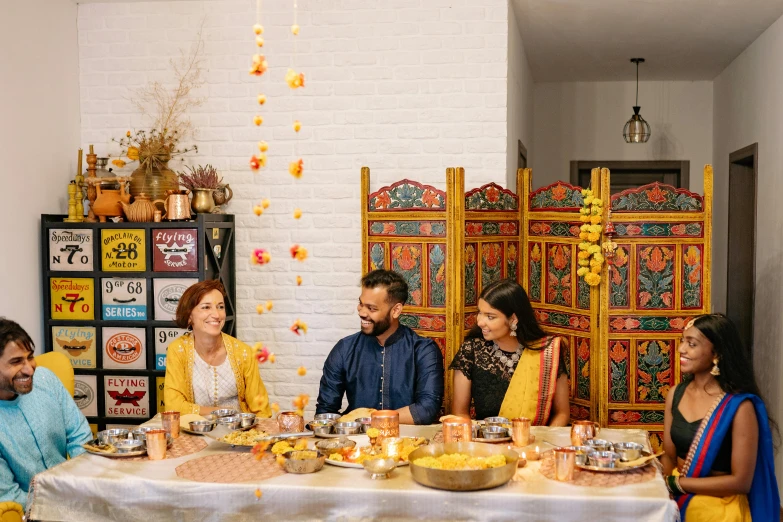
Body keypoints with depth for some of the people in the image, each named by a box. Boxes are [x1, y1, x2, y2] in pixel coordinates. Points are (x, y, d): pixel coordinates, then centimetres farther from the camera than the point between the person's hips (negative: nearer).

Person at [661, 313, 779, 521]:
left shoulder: (740, 406, -16)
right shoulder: (675, 394, 2)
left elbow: (741, 482, -15)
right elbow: (669, 456, 8)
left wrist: (676, 483, -14)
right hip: (676, 501, 5)